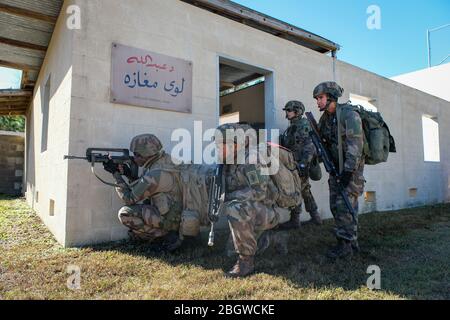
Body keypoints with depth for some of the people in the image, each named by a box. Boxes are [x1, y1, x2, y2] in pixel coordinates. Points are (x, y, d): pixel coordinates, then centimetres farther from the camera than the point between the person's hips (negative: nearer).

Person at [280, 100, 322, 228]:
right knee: (305, 191, 14)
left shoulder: (303, 125, -11)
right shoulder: (292, 127, 16)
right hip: (294, 164, 9)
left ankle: (295, 220, 6)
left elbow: (309, 145, -19)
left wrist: (304, 164, -25)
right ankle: (315, 217, 24)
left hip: (300, 164, -9)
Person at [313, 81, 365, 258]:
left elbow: (355, 144, -22)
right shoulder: (325, 119, 8)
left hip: (351, 168, -8)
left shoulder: (349, 114, -16)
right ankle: (352, 243, 18)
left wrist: (348, 171, -26)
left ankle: (345, 245, 0)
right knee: (336, 206, 7)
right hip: (336, 168, 8)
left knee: (344, 206, -10)